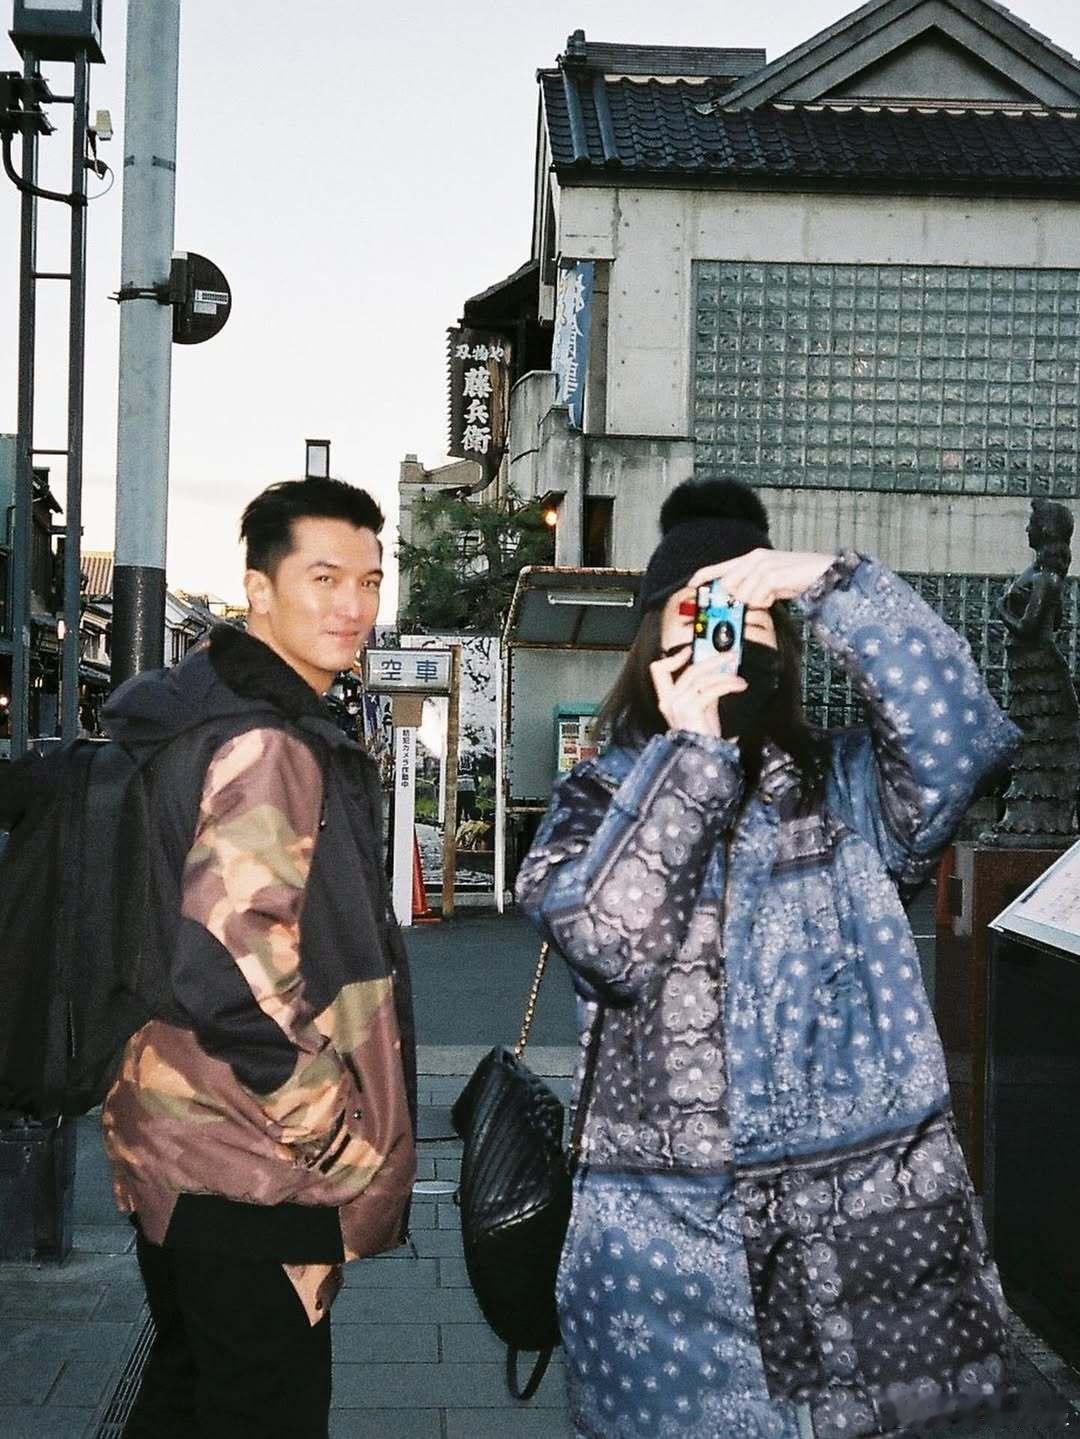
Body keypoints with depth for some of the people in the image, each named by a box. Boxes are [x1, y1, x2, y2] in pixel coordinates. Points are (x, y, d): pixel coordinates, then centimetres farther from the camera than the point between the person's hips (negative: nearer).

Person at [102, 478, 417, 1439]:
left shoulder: (203, 723, 12)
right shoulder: (268, 747, -20)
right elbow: (234, 973, -30)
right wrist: (330, 1128, -19)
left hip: (180, 1143, 10)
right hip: (255, 1163, -10)